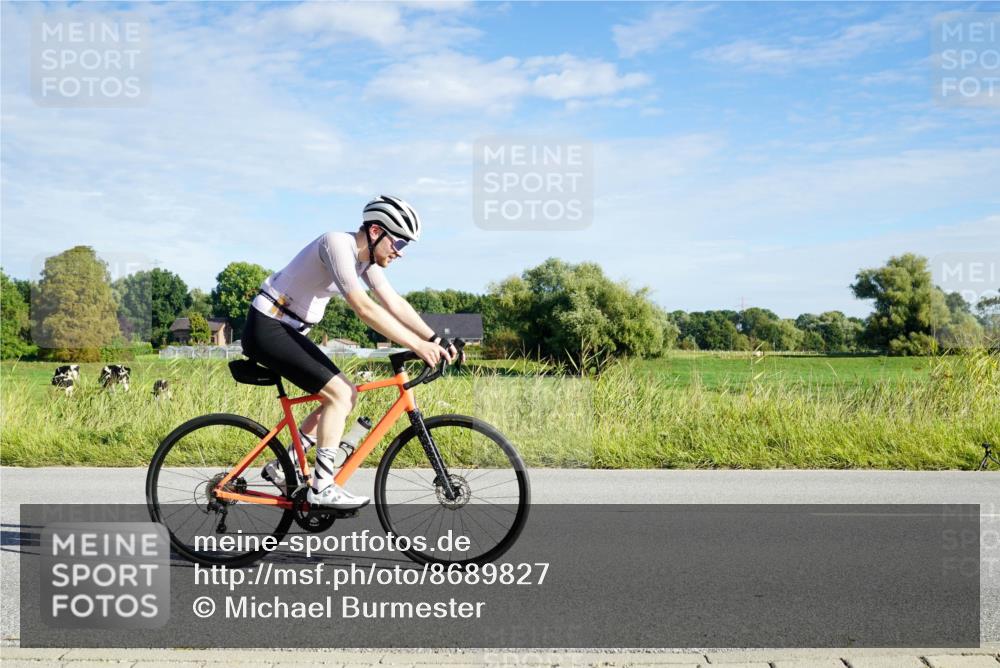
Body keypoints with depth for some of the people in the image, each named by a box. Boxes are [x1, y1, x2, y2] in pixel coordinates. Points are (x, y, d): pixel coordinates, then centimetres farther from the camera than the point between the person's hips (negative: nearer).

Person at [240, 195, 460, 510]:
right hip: (266, 328, -10)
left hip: (290, 331, 10)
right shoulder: (337, 244, -24)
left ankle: (282, 466, 13)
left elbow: (395, 303, 1)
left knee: (347, 395, 6)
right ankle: (322, 488, -10)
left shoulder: (366, 258, 4)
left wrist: (435, 339, -10)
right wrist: (416, 345, -34)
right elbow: (364, 308, -32)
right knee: (339, 394, -18)